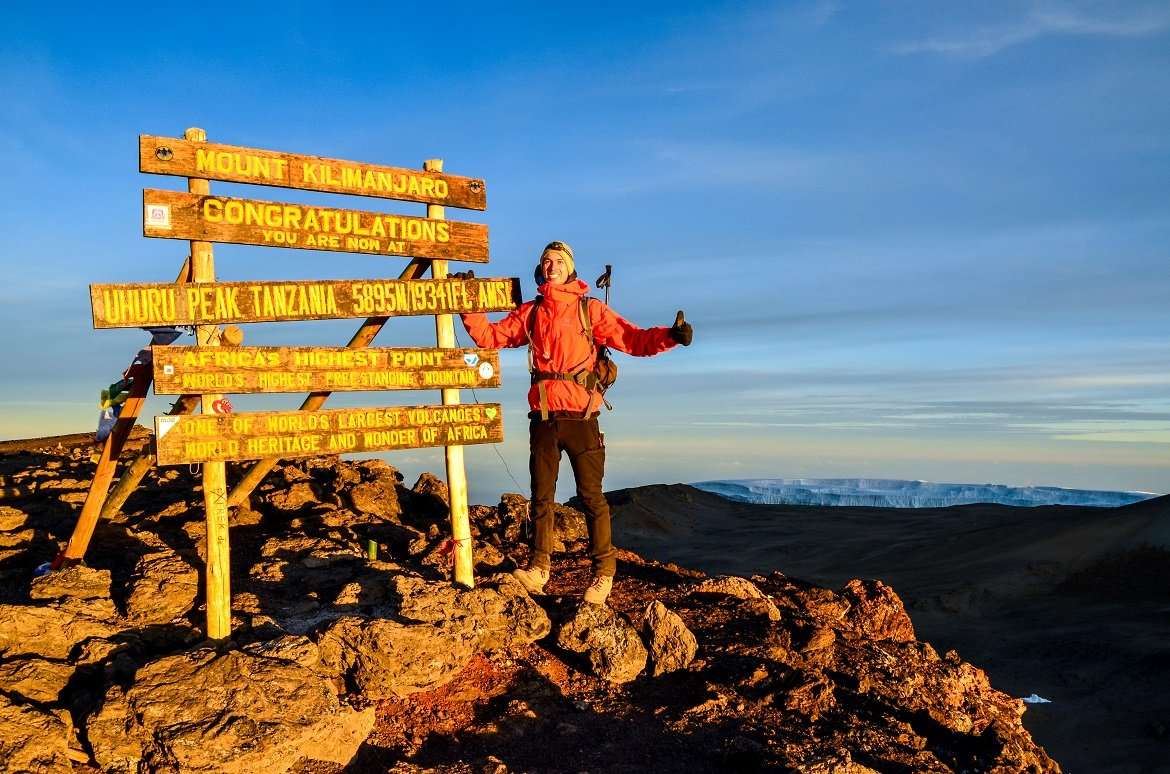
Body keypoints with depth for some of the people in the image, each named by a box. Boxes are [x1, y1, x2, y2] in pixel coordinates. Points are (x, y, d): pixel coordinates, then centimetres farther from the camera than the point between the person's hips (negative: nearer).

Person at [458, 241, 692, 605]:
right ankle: (539, 567, 17)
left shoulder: (590, 309, 3)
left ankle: (604, 571, 7)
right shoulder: (529, 313, 13)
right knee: (542, 495, 9)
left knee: (591, 495, -2)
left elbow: (633, 339, -5)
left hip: (580, 416, -3)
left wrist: (669, 335, -22)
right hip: (543, 417, 3)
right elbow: (490, 336, 18)